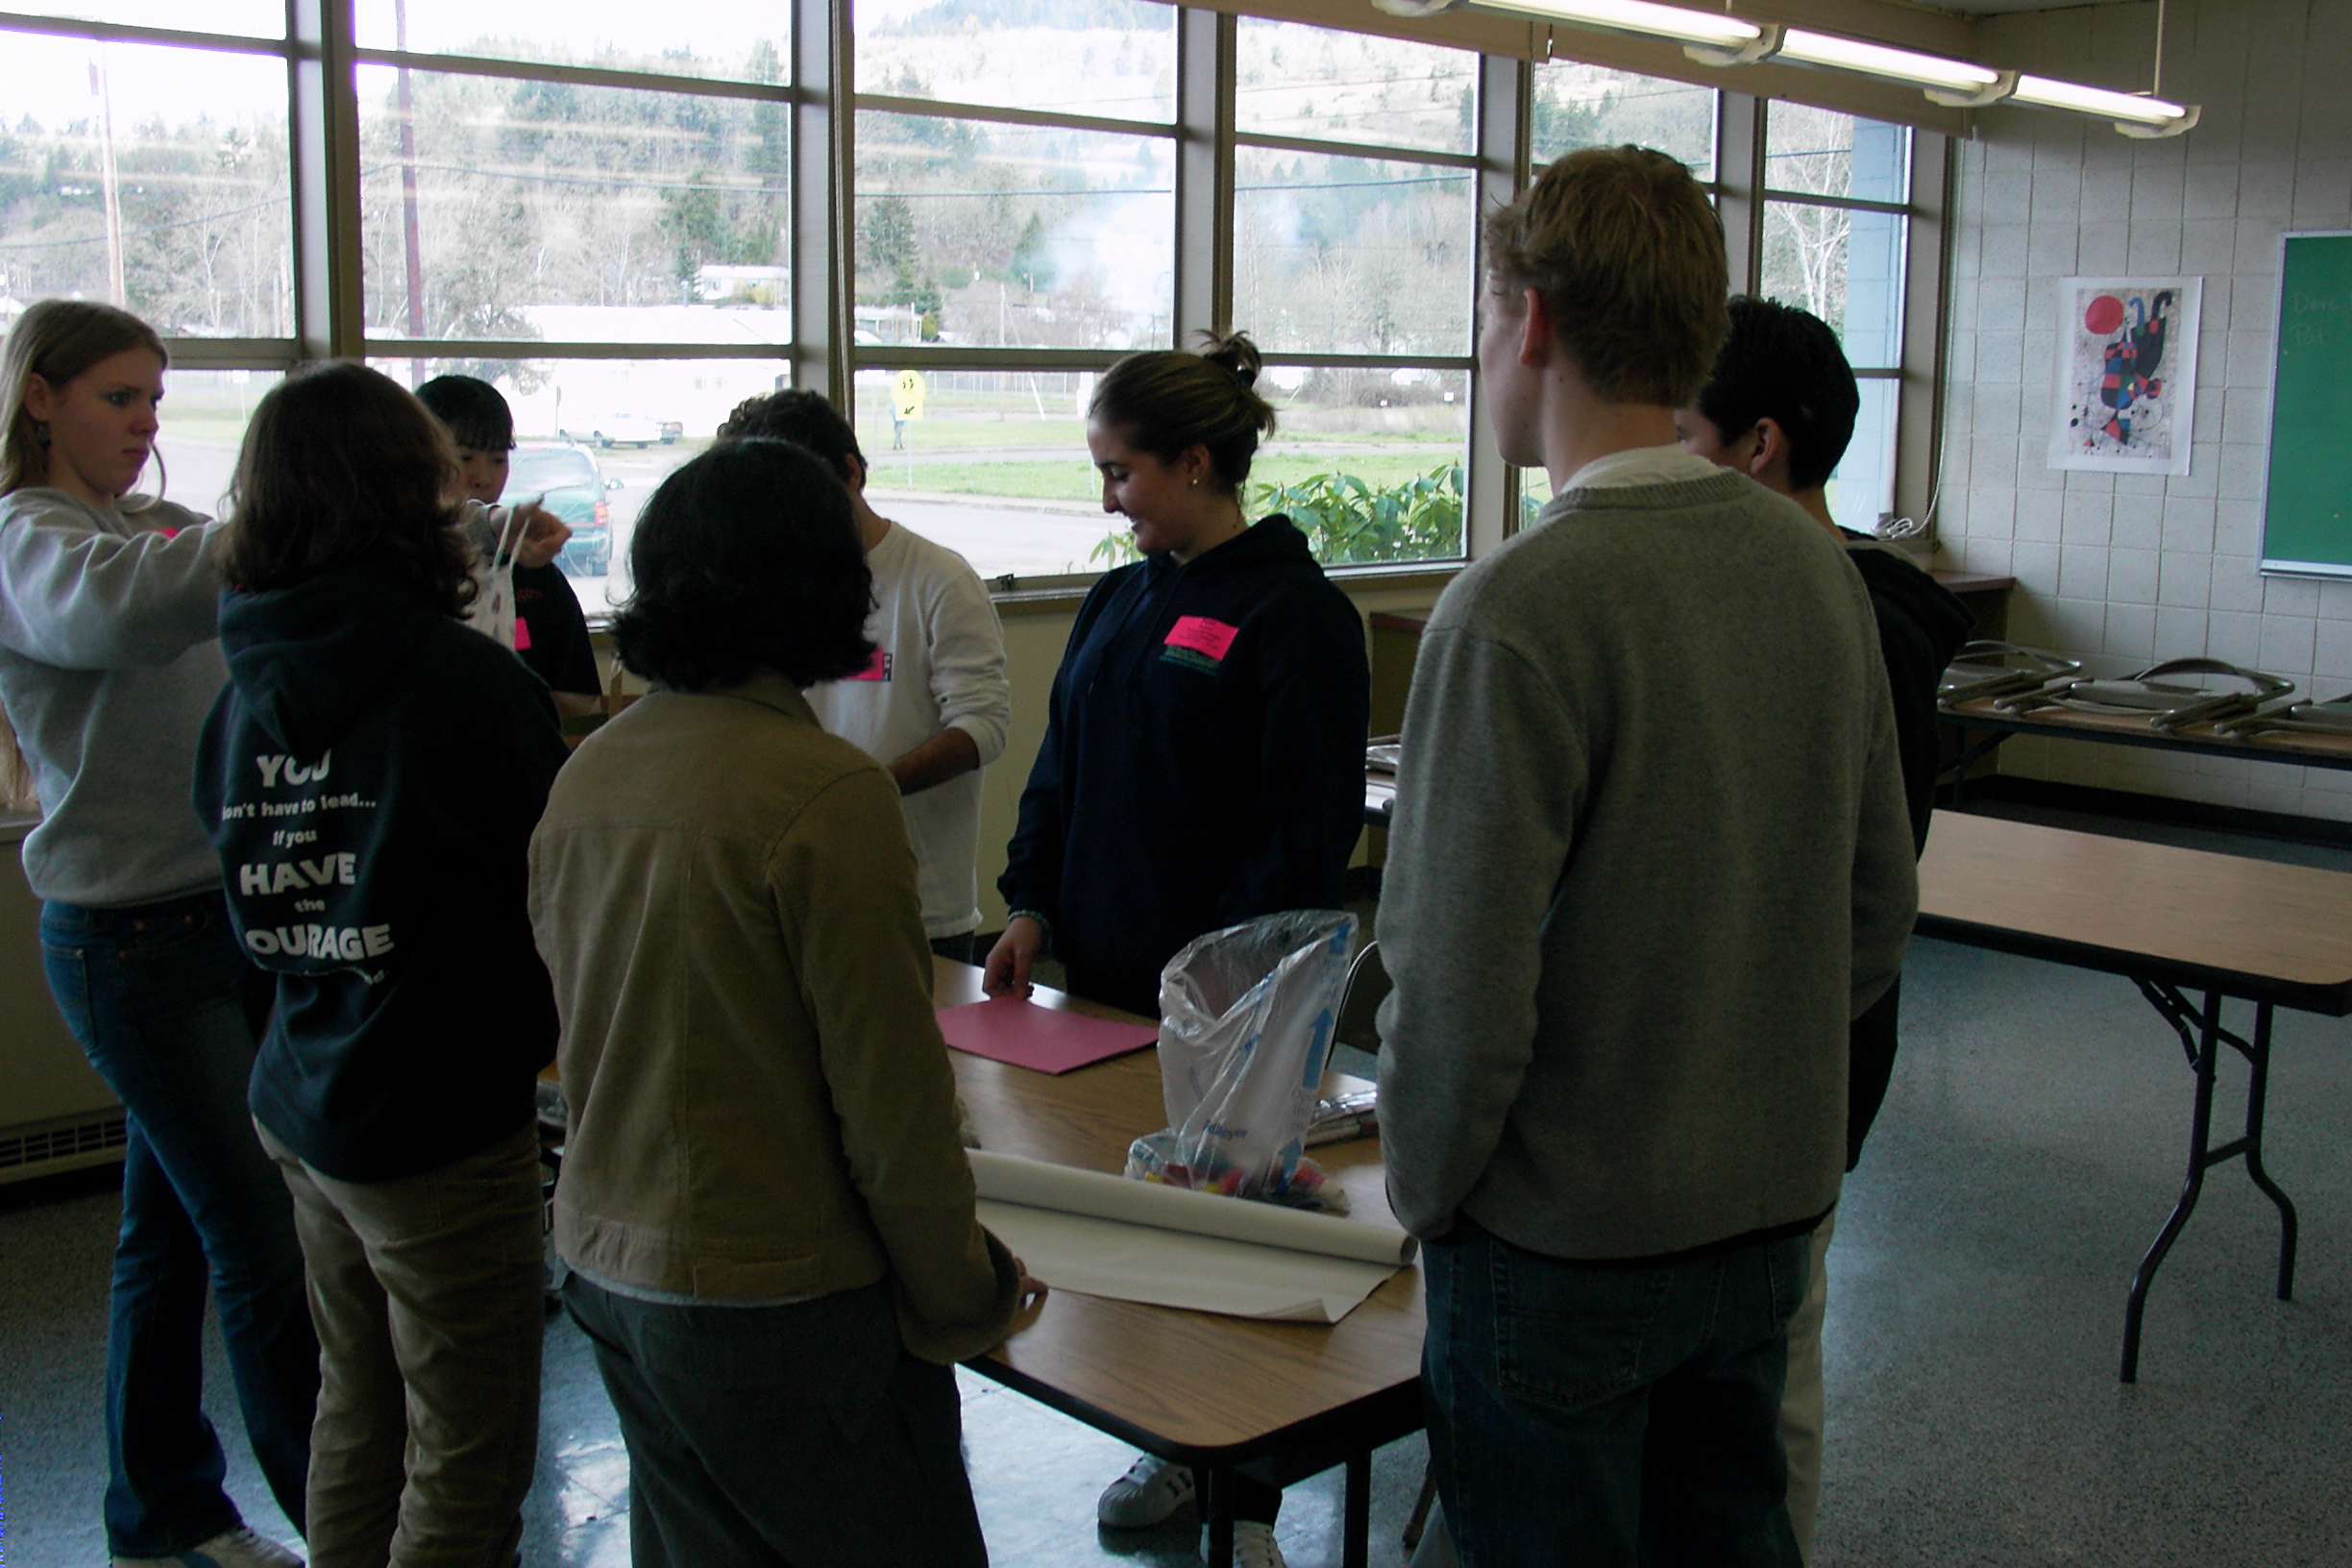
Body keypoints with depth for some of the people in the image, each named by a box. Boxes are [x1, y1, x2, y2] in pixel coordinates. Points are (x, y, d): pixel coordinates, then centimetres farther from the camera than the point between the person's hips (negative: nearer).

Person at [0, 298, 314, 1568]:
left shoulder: (162, 530, 15)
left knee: (175, 1222, 16)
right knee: (265, 1243, -4)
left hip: (227, 910, 7)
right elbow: (115, 609, -34)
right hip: (129, 938, -7)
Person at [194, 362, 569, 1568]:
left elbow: (252, 921, 10)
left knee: (355, 1417, 23)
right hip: (446, 1128, -7)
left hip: (301, 1109, 7)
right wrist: (544, 1031, 6)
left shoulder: (243, 697, 1)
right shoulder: (473, 682, -19)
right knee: (465, 1467, 6)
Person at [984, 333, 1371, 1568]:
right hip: (1106, 977, 7)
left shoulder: (1297, 615, -11)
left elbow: (1309, 830, -15)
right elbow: (1059, 773, 16)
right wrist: (1033, 901, 3)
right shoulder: (1117, 603, 10)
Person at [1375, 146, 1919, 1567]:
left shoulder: (1519, 609, -23)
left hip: (1566, 1240, -6)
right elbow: (1880, 911, 7)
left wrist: (1427, 1192, -6)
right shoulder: (1813, 561, -1)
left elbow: (1460, 988, -23)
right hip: (1776, 1210, 7)